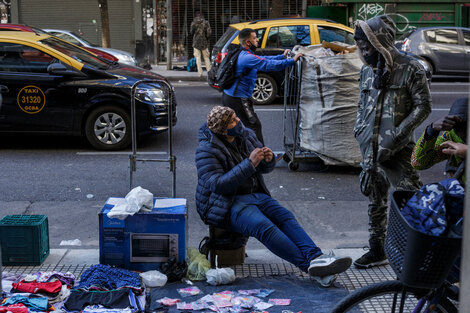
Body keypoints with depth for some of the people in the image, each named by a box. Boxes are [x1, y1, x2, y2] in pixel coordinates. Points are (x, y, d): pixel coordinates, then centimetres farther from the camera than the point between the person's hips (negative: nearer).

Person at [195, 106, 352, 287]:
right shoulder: (207, 150, -12)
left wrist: (268, 159, -9)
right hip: (224, 206, -7)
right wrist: (249, 164, -28)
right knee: (264, 226, -31)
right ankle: (309, 265, -37)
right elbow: (218, 185, -24)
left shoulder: (246, 135, 8)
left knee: (285, 217, -20)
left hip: (254, 195, 7)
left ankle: (316, 257, -34)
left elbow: (265, 169, 17)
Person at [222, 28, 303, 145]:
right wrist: (292, 61, -27)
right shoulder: (248, 57, -21)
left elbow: (264, 59, 21)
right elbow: (268, 65, -28)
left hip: (228, 96, 10)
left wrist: (282, 56, 20)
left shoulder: (243, 55, 12)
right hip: (238, 99, -10)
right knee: (254, 126, -4)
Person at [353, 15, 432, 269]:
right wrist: (359, 131, 6)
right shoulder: (366, 71, 12)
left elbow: (423, 106, -9)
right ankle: (377, 250, 27)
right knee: (375, 202, 15)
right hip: (370, 150, 6)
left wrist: (397, 134, -17)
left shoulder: (410, 69, -7)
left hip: (397, 152, -6)